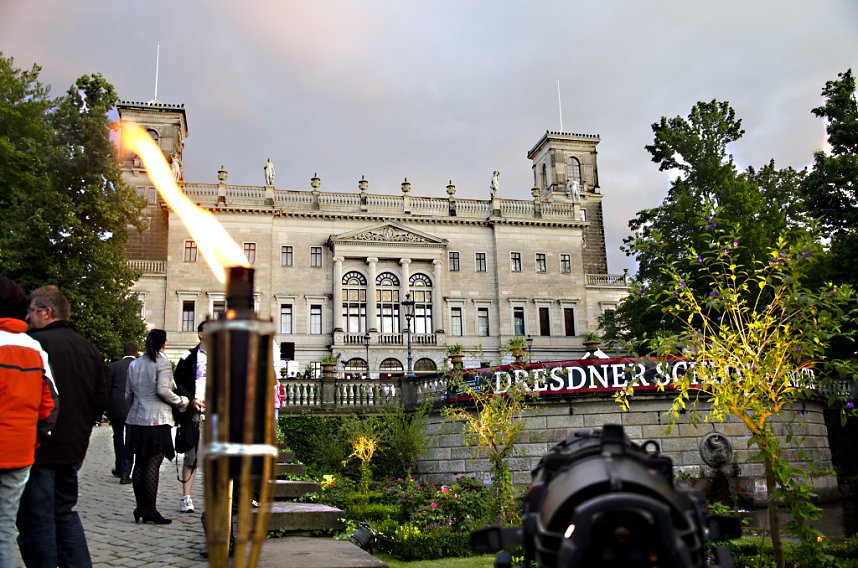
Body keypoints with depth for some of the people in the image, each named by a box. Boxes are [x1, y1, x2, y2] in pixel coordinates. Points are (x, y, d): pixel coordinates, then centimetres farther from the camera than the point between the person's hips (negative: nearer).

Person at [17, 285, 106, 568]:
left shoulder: (35, 343, -15)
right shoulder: (89, 348, 8)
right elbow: (100, 401, 12)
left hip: (39, 448, -7)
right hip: (73, 448, 7)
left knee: (36, 520, 3)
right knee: (65, 512, 19)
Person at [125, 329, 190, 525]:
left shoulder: (134, 364, 13)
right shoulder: (163, 363, -7)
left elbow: (128, 394, 15)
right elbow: (163, 390, -16)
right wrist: (181, 402, -3)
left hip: (136, 420, 7)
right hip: (157, 420, -6)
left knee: (140, 464, 10)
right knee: (153, 464, -5)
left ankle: (140, 507, 14)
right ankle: (150, 509, -6)